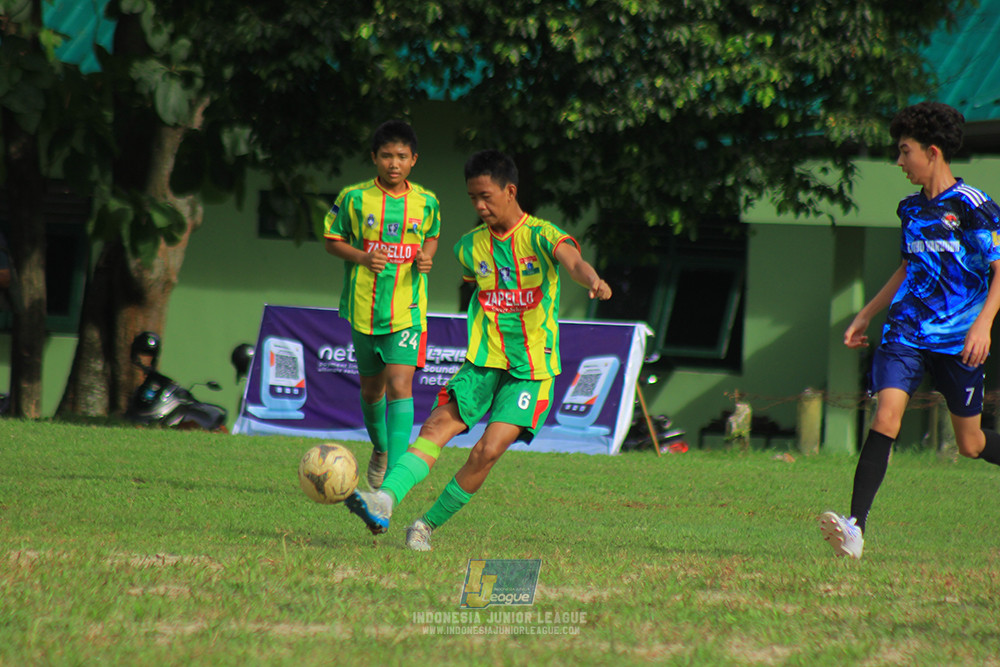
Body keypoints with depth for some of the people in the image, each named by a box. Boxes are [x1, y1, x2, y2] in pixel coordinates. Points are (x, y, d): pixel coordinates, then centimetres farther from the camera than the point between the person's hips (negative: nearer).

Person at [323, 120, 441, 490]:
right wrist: (362, 257, -13)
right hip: (364, 307, 1)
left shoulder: (426, 202, 1)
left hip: (407, 309, -1)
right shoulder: (354, 198, -3)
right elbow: (333, 240, 5)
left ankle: (397, 471, -20)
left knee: (400, 385, -16)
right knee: (371, 387, 15)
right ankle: (380, 448, 43)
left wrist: (427, 256, -2)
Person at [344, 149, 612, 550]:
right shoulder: (472, 246, 7)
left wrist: (592, 281, -52)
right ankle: (384, 501, -32)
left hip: (532, 369, -4)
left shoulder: (540, 235, -10)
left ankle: (429, 524, -1)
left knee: (488, 450, -16)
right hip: (483, 362, 4)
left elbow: (572, 260, -30)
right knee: (438, 425, -17)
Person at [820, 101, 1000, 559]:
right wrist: (866, 315, 27)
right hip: (907, 332, 4)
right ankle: (856, 526, -26)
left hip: (959, 341, -4)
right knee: (886, 417, -17)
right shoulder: (911, 209, 12)